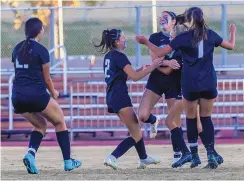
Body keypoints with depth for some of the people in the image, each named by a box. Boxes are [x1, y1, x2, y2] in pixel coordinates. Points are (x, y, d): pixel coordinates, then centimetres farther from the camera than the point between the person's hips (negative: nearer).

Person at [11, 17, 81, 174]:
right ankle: (68, 162, 14)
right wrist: (54, 93, 19)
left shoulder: (17, 49, 11)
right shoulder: (41, 50, -7)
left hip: (17, 96, 6)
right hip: (37, 95, -6)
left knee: (40, 124, 25)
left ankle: (31, 153, -3)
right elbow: (46, 78, 0)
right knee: (60, 122, 16)